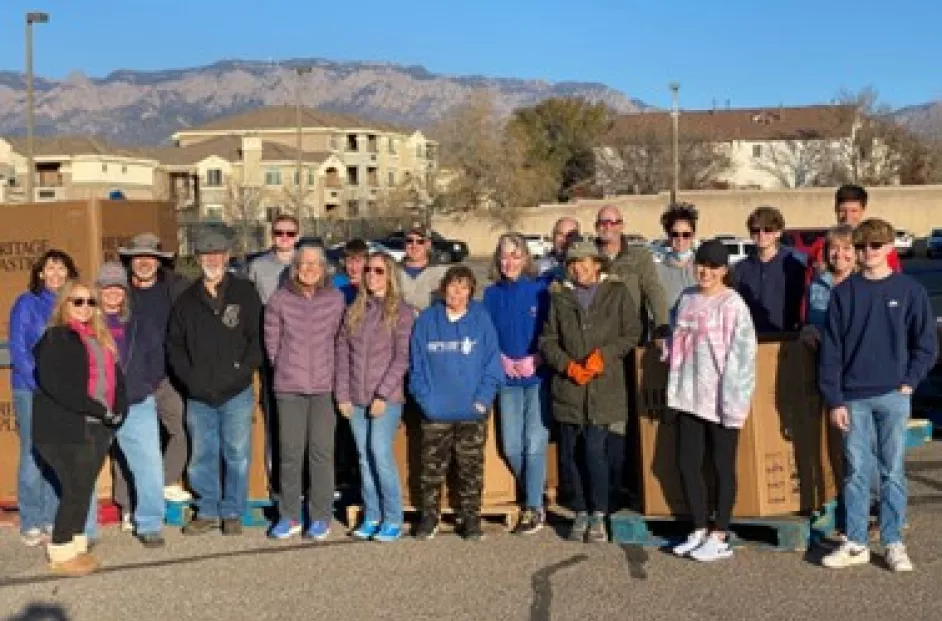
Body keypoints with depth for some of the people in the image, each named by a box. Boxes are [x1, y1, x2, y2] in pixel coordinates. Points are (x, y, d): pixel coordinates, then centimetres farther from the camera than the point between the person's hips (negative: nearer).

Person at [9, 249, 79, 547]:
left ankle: (53, 519, 16)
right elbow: (18, 350, -6)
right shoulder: (27, 304, -3)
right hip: (31, 392, -4)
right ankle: (31, 524, 6)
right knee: (34, 456, -3)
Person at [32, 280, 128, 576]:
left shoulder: (101, 339, 18)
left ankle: (76, 547, 21)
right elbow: (55, 383, -19)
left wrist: (117, 409, -3)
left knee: (84, 489, 10)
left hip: (98, 427, 7)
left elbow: (115, 376, 16)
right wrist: (98, 408, -20)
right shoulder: (55, 338, -6)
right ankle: (61, 554, 7)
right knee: (75, 489, -5)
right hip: (64, 429, -7)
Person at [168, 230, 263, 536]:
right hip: (199, 395, 3)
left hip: (236, 393, -3)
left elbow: (258, 338, -1)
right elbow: (174, 344, 12)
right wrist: (190, 377, -1)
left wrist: (240, 371, -11)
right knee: (202, 456, 9)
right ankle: (207, 511, 21)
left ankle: (232, 513, 15)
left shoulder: (245, 293, 2)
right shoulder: (186, 300, 11)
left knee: (236, 455, 3)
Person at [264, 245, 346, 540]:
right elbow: (271, 342, 7)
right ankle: (289, 517, 15)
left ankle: (321, 518, 10)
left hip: (324, 386, 0)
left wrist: (327, 369, 8)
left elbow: (339, 339, 9)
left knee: (322, 451, 0)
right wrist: (285, 369, 11)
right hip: (288, 387, 0)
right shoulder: (279, 300, 0)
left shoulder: (335, 299, 1)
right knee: (290, 452, 3)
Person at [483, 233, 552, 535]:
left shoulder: (540, 289, -4)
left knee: (534, 443, -8)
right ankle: (533, 494, 26)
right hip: (507, 378, 4)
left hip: (537, 376, -4)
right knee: (511, 446, 5)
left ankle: (534, 507, 1)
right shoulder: (492, 294, 8)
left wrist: (535, 359, -14)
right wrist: (502, 359, -6)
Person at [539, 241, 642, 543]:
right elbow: (547, 339, 9)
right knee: (569, 453, 5)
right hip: (568, 386, 3)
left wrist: (603, 355, -9)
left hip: (604, 385, -3)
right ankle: (580, 513, 19)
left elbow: (632, 333, 3)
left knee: (595, 451, -9)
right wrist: (567, 365, -7)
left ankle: (598, 516, 5)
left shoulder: (617, 293, 5)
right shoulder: (559, 296, 11)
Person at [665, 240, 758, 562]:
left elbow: (742, 353, -14)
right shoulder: (687, 298, 9)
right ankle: (699, 530, 23)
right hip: (689, 397, 6)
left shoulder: (732, 304, -10)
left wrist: (734, 400, -17)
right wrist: (674, 387, 14)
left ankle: (720, 537, 13)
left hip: (720, 400, -6)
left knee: (723, 466, 5)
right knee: (687, 463, 9)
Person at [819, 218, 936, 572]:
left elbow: (926, 343, 5)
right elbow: (831, 349, 2)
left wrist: (909, 382, -5)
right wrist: (834, 400, -3)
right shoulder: (844, 292, 4)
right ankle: (856, 544, 13)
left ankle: (893, 543, 15)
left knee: (893, 471, 6)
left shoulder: (910, 291, 2)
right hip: (853, 398, 1)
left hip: (893, 397, -1)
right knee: (856, 472, 5)